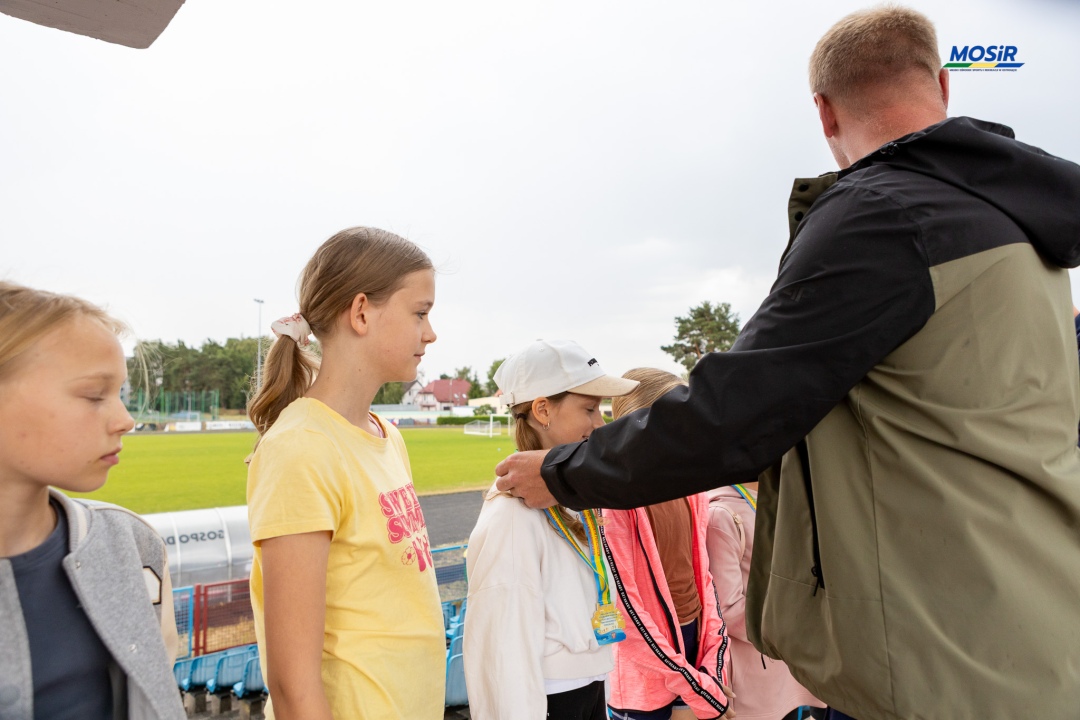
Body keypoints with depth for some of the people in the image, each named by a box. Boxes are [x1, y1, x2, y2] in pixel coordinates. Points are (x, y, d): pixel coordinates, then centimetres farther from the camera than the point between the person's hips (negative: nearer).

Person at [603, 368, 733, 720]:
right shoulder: (616, 494, -19)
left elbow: (701, 569, 7)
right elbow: (623, 601, -18)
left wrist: (716, 663, -2)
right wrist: (697, 689, -13)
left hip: (696, 640, 5)